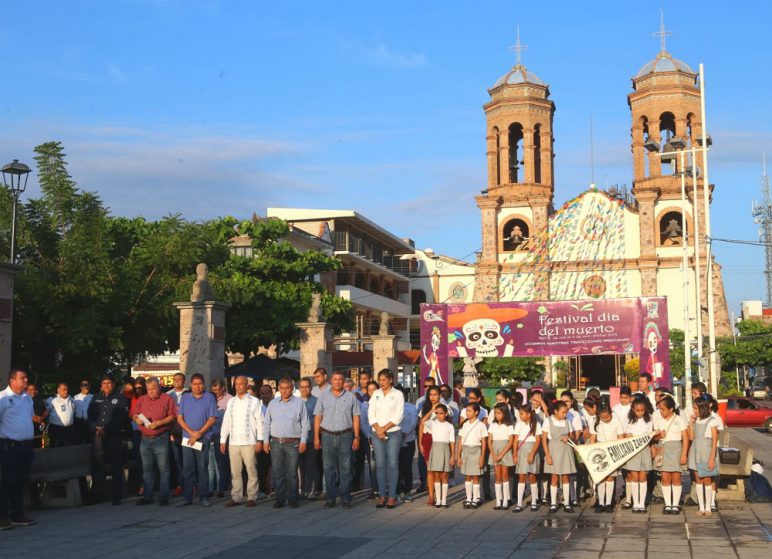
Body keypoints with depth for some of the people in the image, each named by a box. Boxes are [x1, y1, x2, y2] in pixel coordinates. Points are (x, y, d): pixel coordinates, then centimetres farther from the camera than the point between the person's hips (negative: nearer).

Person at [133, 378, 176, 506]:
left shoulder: (167, 399, -1)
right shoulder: (141, 400, 14)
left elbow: (172, 416, -6)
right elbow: (135, 415, 17)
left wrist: (159, 423, -17)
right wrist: (137, 419, -5)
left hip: (161, 439, -5)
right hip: (145, 439, 5)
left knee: (163, 468, -3)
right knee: (147, 469, 9)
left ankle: (163, 496, 2)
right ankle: (147, 496, 15)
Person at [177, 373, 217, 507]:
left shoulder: (209, 397, 2)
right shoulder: (185, 398, 10)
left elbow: (212, 419, -3)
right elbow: (179, 418, 6)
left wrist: (199, 433, -10)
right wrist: (191, 432, -8)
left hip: (204, 438, -2)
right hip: (187, 438, 2)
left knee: (202, 468, 0)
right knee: (187, 468, 2)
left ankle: (204, 497, 6)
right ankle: (187, 497, 6)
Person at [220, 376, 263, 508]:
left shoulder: (254, 401, 1)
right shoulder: (231, 402, 13)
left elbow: (259, 421, -2)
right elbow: (226, 422, 14)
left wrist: (259, 440, -9)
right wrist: (223, 440, 9)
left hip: (249, 442, -4)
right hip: (233, 442, 4)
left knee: (251, 470, -3)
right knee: (235, 472, 6)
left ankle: (252, 497, 4)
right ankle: (236, 497, 11)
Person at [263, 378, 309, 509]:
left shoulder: (299, 403, 2)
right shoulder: (273, 403, 11)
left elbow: (305, 424, 2)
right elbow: (266, 423, 13)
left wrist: (303, 441, -4)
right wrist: (265, 440, 6)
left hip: (293, 443, -3)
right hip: (276, 442, 3)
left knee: (292, 473, -1)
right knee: (277, 472, 4)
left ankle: (292, 499, 6)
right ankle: (280, 498, 12)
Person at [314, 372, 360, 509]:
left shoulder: (351, 396, 5)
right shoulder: (324, 396, 7)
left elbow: (356, 418, 5)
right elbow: (317, 417, 7)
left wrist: (356, 437, -1)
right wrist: (316, 437, 1)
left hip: (345, 436, -1)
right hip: (327, 436, 1)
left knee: (346, 469, 1)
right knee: (329, 468, 5)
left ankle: (345, 498, 7)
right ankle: (330, 498, 12)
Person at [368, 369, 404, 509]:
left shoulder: (398, 394, 1)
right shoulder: (375, 394, 11)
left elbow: (398, 417, -6)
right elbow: (371, 414, 6)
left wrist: (384, 428, -11)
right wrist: (378, 430, -7)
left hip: (393, 433, -3)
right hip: (377, 434, 3)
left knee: (393, 464, -5)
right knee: (380, 464, 2)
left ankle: (392, 496, -1)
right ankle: (382, 495, 7)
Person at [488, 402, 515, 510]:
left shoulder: (509, 426, -3)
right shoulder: (492, 425, 5)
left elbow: (510, 442, -8)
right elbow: (489, 441, 3)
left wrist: (501, 455, -15)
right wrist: (493, 454, -9)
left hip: (505, 452, -3)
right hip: (495, 452, 3)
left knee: (504, 476, -2)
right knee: (498, 477, 3)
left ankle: (505, 501, 4)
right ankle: (498, 502, 3)